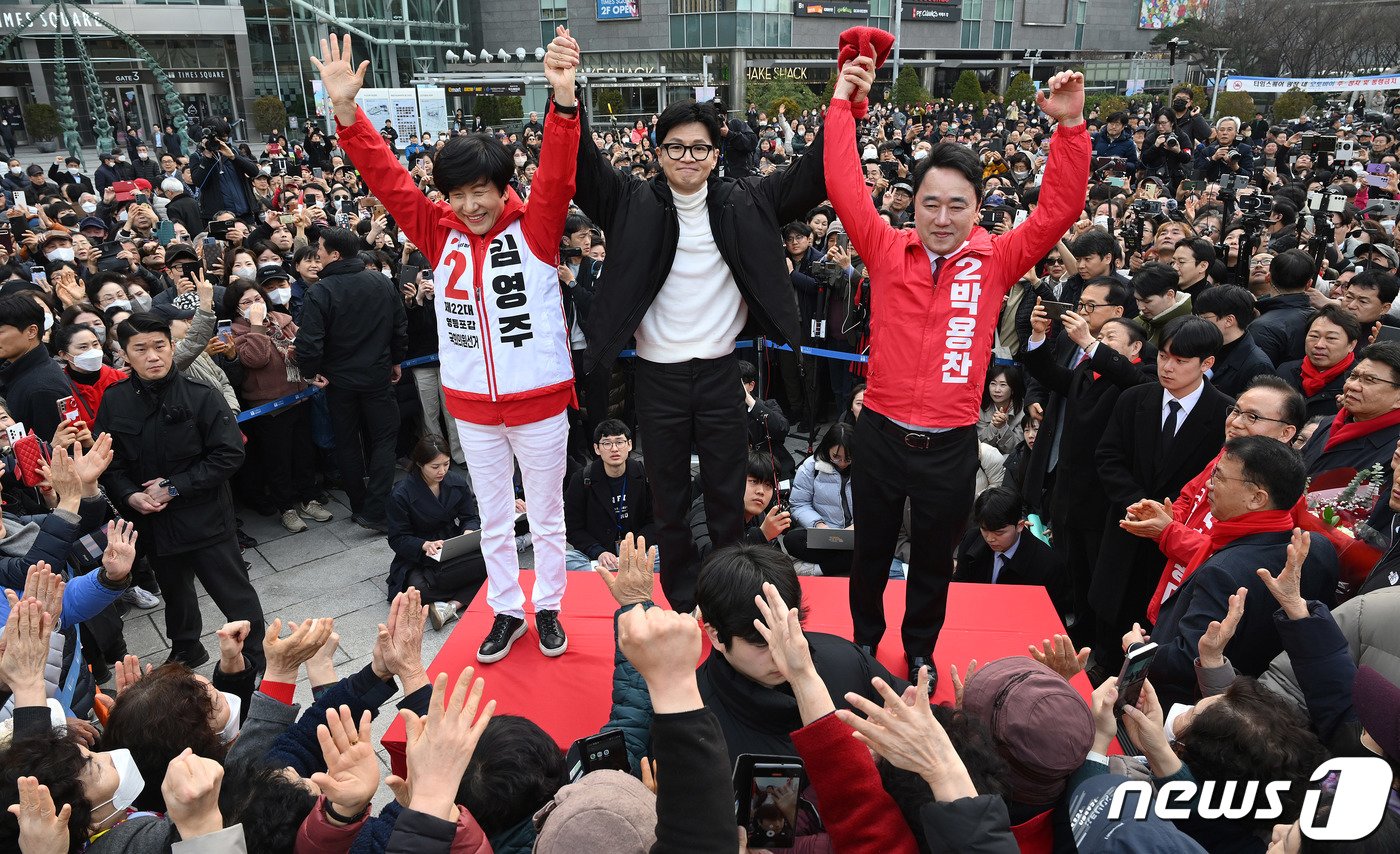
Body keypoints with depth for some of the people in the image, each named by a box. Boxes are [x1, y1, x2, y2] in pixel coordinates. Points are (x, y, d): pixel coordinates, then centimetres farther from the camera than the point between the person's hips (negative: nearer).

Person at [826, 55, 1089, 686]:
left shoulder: (995, 261, -3)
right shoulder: (887, 250, -4)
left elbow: (1059, 210, -9)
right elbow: (844, 188, -9)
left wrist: (1070, 126, -17)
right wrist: (842, 104, -13)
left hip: (952, 445, 0)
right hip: (882, 436, 0)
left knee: (934, 559, 18)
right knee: (872, 550, 18)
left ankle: (921, 651, 40)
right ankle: (865, 641, 41)